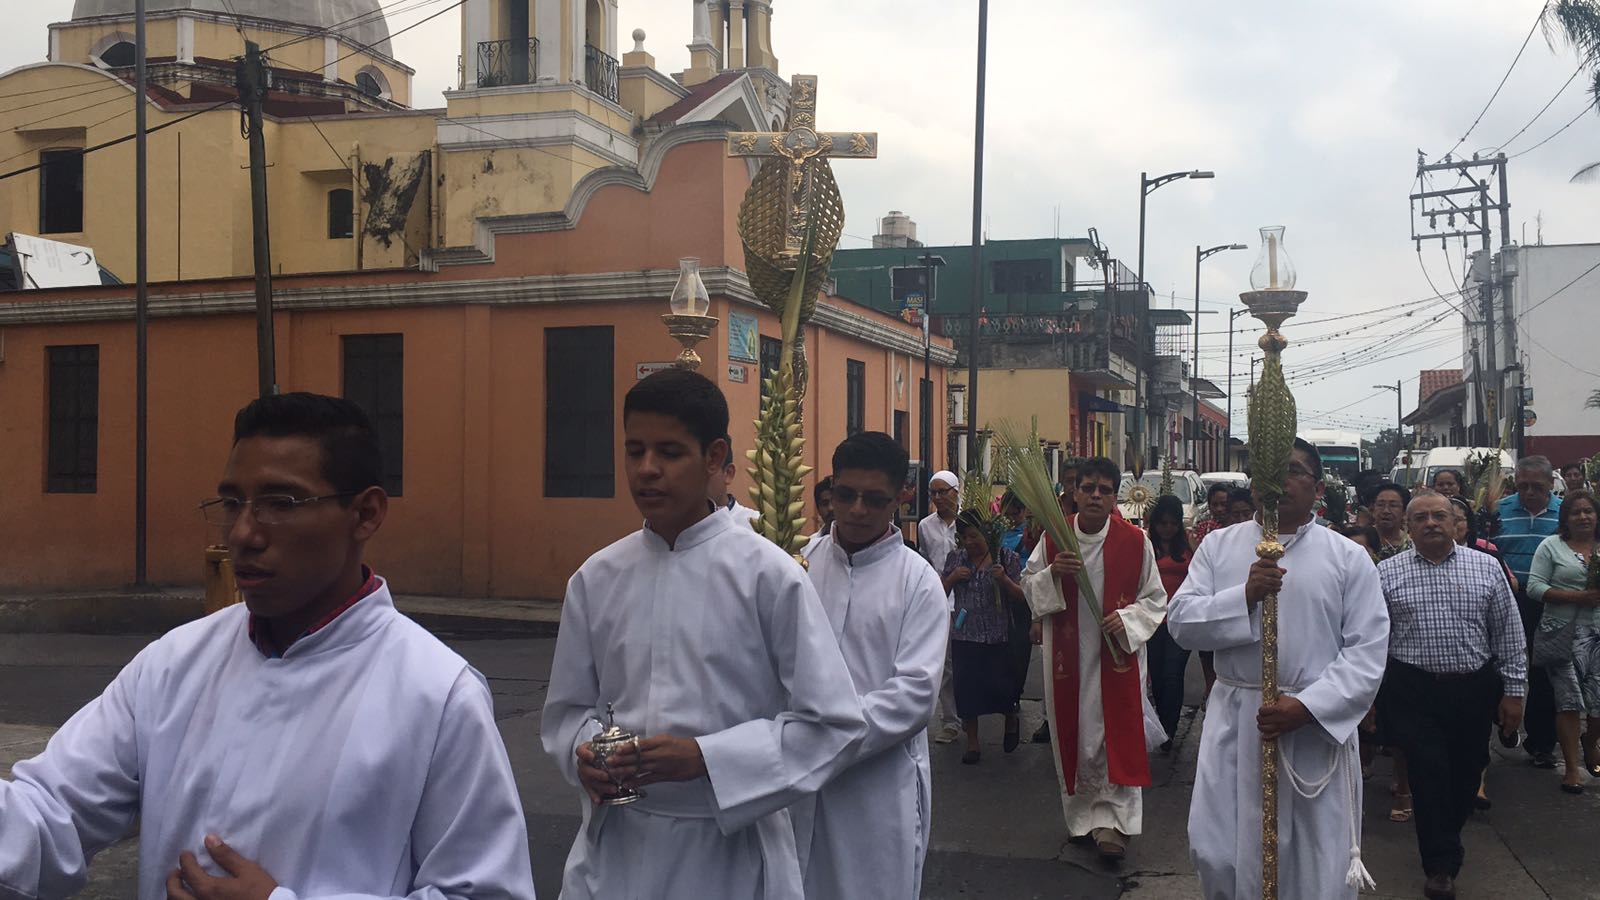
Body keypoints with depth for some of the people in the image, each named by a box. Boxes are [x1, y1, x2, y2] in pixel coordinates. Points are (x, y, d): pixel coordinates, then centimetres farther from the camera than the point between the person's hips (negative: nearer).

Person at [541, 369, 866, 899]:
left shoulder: (768, 576, -10)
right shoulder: (596, 579, 1)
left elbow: (833, 724, -10)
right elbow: (567, 710, 11)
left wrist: (704, 757, -19)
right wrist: (586, 753, -11)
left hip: (729, 850, -3)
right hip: (614, 847, 3)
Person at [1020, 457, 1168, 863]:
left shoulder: (1135, 541, -4)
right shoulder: (1054, 537, -1)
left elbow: (1156, 599, 3)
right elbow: (1029, 588, 5)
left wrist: (1126, 618, -15)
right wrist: (1052, 573, -15)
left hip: (1118, 655, -1)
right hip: (1068, 657, 1)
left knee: (1118, 738, -4)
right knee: (1074, 735, 8)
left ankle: (1112, 820, 4)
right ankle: (1083, 815, 23)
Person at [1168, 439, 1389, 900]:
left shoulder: (1349, 557, 0)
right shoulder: (1219, 546, 6)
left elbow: (1367, 651, -6)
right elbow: (1182, 621, -2)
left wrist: (1307, 706, -17)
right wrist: (1243, 596, -17)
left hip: (1317, 725, -1)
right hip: (1233, 722, 1)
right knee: (1217, 855, 4)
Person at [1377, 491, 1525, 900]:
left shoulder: (1487, 569, 2)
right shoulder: (1386, 574, -1)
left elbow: (1509, 634, 5)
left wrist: (1513, 690, 2)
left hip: (1474, 691, 2)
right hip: (1414, 693, -2)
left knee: (1466, 773, 13)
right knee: (1429, 774, -2)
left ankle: (1448, 835, 39)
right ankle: (1440, 865, 10)